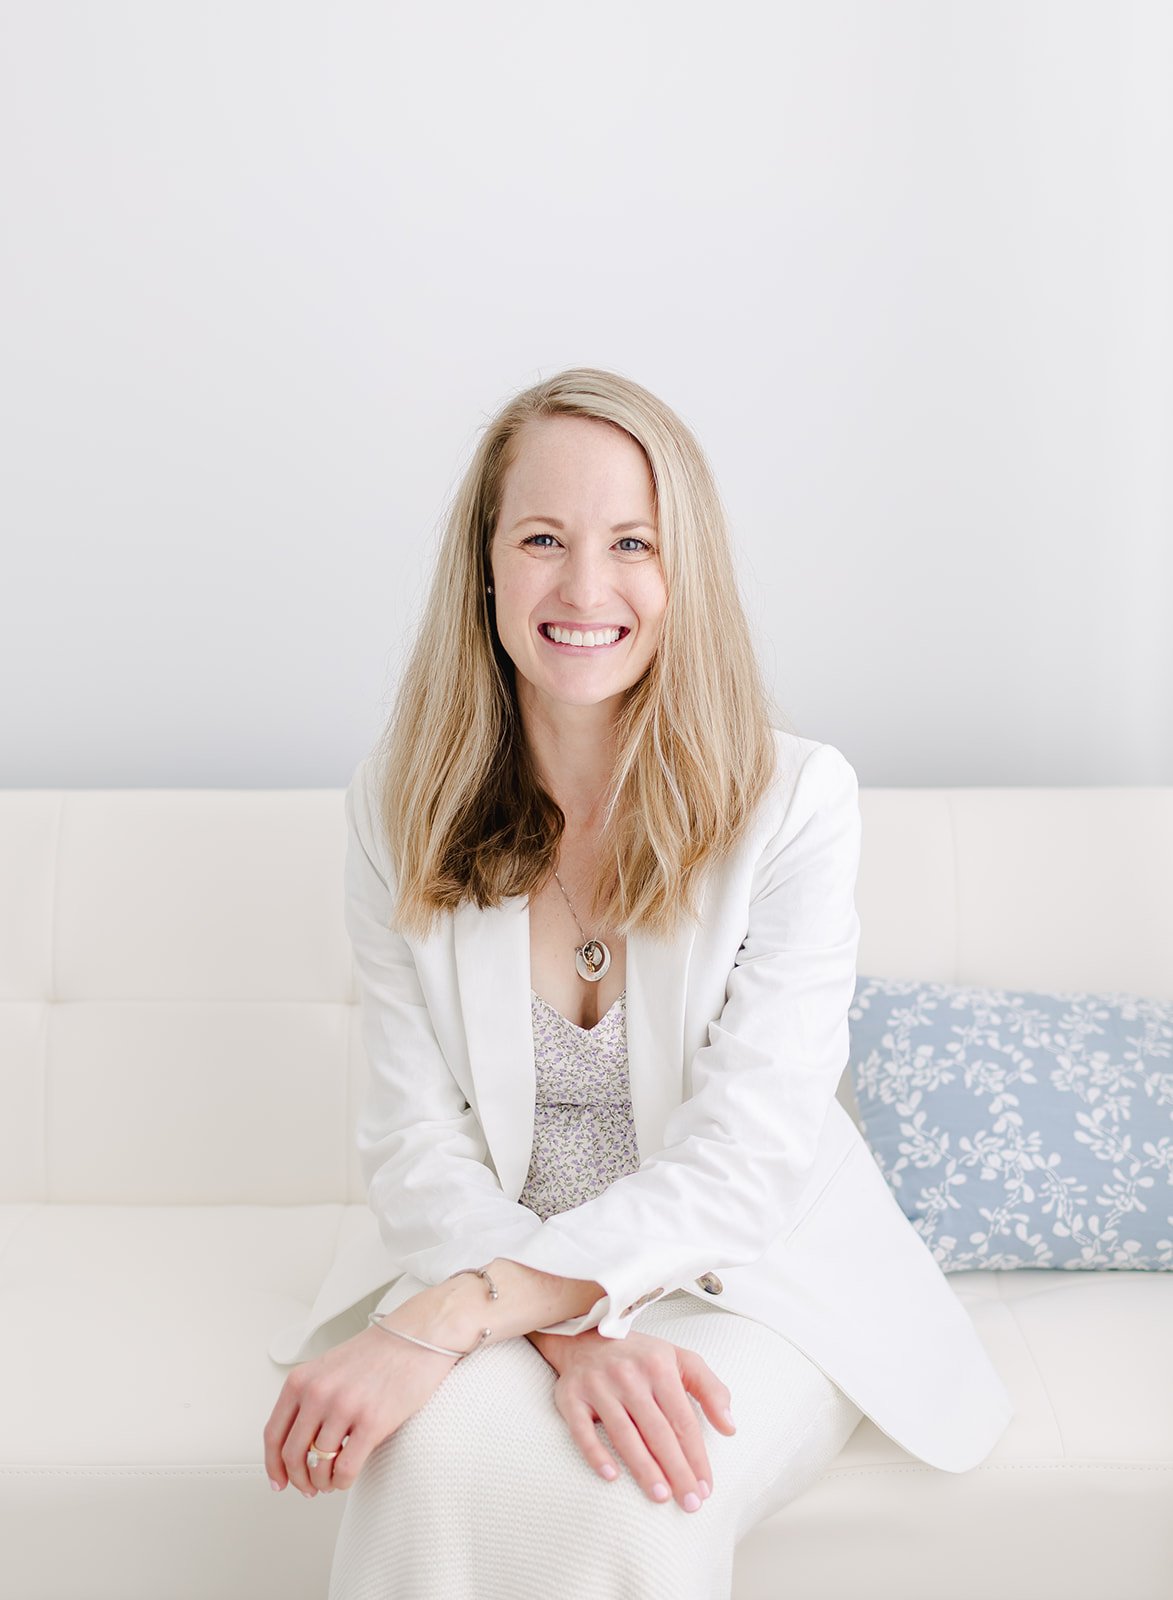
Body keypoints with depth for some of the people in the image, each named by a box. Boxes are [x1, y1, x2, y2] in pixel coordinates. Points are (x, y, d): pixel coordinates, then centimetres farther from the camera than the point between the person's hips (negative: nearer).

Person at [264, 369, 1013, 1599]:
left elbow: (751, 1151, -19)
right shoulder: (401, 809, -3)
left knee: (622, 1492, -31)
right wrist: (573, 1335, -26)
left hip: (749, 1279, -1)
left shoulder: (794, 800, -11)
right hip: (510, 1272, 2)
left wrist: (454, 1315, -30)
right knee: (432, 1454, -31)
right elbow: (417, 1140, -7)